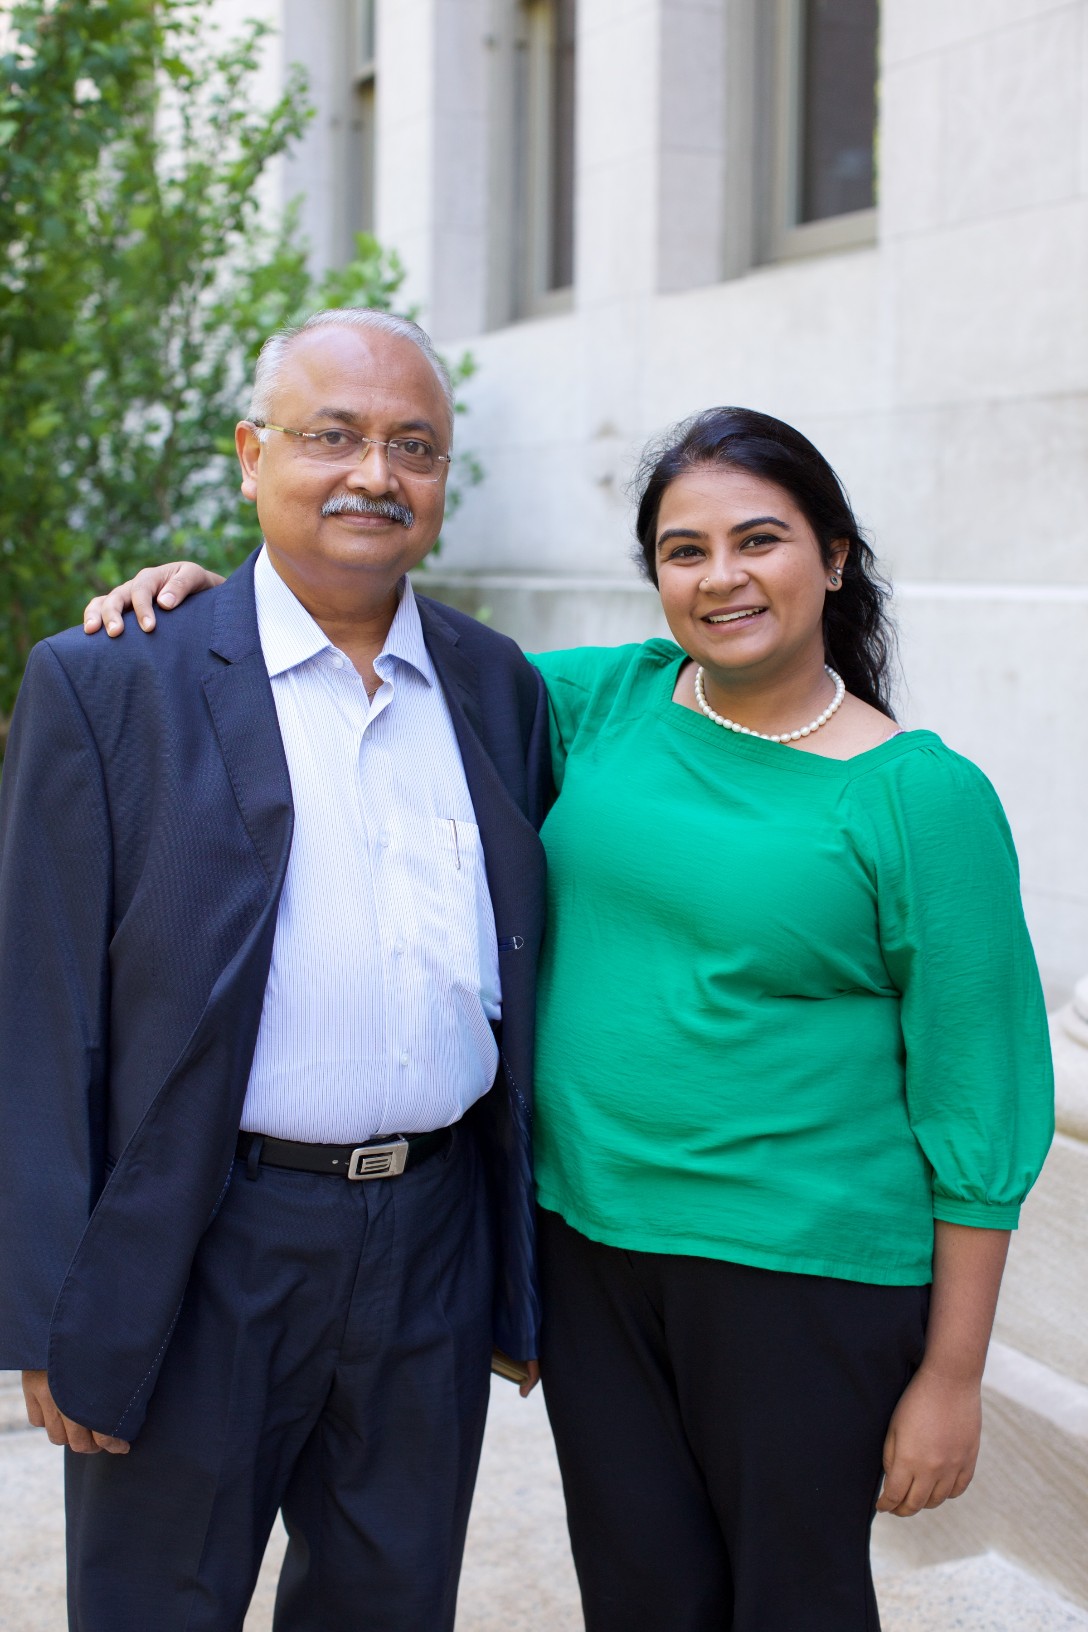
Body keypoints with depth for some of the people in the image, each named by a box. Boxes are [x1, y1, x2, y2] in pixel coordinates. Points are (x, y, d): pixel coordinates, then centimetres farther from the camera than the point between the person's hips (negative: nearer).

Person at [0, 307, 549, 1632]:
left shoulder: (497, 687, 6)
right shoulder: (108, 685, -7)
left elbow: (521, 982, 10)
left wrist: (528, 1275, 11)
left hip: (435, 1254, 4)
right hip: (203, 1260, -4)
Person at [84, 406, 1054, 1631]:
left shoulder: (921, 797, -10)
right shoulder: (606, 701, 2)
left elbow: (976, 1105, -8)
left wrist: (953, 1376, -7)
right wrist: (216, 596, 0)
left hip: (798, 1264, -4)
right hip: (588, 1233, 4)